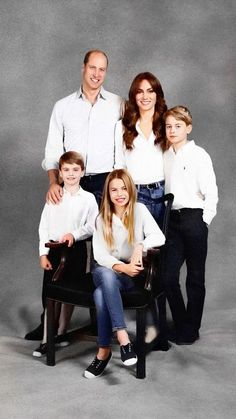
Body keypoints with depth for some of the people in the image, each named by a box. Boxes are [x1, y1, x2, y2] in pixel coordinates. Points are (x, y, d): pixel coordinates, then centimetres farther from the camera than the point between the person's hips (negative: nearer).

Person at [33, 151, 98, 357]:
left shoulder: (88, 198, 0)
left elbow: (91, 226, -4)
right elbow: (44, 227, 2)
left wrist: (74, 234, -20)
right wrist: (43, 253, -3)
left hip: (76, 249, 0)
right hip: (53, 249, 0)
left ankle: (61, 333, 25)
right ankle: (47, 339, 2)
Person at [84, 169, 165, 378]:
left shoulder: (139, 210, 2)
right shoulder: (102, 218, 7)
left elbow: (159, 237, -12)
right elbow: (99, 254, -3)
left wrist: (140, 246, -31)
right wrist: (121, 267, -21)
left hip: (133, 273, -2)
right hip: (107, 270, 2)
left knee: (101, 293, -32)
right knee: (105, 274, -36)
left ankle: (104, 351, -24)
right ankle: (122, 335, -36)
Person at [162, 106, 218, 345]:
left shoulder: (198, 155, -6)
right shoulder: (164, 156, 9)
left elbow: (211, 193, -8)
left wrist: (203, 222, -9)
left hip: (194, 218, -5)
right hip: (172, 219, 5)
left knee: (195, 278, 5)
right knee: (168, 277, 3)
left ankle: (191, 330, 17)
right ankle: (180, 325, 21)